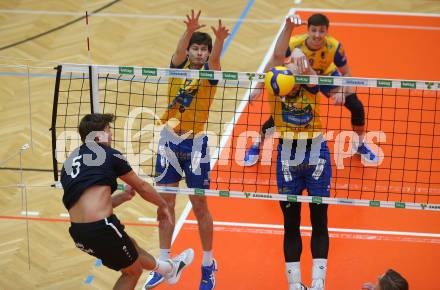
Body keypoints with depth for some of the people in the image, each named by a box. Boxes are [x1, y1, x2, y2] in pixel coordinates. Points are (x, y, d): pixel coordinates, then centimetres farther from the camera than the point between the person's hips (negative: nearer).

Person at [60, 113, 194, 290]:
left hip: (78, 233, 7)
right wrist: (162, 205, 33)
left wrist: (123, 197, 37)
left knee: (130, 246, 33)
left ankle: (169, 269, 55)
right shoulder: (107, 154, 3)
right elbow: (142, 187, 16)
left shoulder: (70, 162, 19)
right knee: (133, 271, 19)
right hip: (101, 228, -7)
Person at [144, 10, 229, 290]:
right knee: (166, 204, 9)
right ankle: (163, 264, 19)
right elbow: (179, 52, -23)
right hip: (169, 141, 3)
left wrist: (220, 41, -51)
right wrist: (189, 31, -44)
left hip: (195, 144, -3)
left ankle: (209, 265, 18)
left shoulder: (209, 74, -6)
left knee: (200, 207, 4)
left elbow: (214, 60, -29)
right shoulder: (178, 68, -1)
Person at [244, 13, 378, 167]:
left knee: (357, 107, -10)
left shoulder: (334, 47, -36)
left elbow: (346, 73, -20)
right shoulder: (294, 44, -36)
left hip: (326, 75, 1)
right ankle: (256, 146, 19)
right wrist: (258, 88, -21)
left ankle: (360, 144, 19)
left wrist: (342, 92, -38)